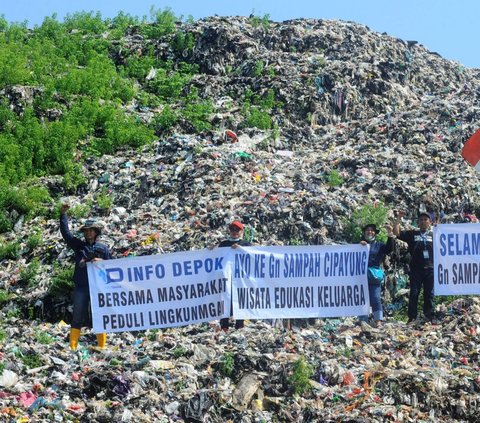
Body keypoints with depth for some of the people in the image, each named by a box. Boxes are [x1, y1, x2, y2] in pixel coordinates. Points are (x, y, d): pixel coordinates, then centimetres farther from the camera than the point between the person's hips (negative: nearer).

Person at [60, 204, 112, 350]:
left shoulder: (103, 249, 9)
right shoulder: (78, 245, 11)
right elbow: (65, 232, 2)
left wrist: (101, 262, -9)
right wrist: (63, 214, -6)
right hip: (81, 287, 1)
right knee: (77, 318, 0)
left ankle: (102, 347, 6)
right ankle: (73, 347, 0)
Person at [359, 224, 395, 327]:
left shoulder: (379, 245, 14)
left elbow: (389, 249, -2)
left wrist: (390, 234, -13)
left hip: (374, 276, -2)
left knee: (375, 298, -9)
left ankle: (378, 320, -9)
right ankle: (362, 321, 6)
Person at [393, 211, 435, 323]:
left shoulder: (434, 235, 12)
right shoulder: (412, 234, 9)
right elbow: (396, 232, 0)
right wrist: (398, 218, -4)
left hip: (430, 269, 1)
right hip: (416, 269, -1)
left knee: (429, 294, 4)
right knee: (414, 293, -1)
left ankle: (429, 317, 10)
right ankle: (412, 317, 1)